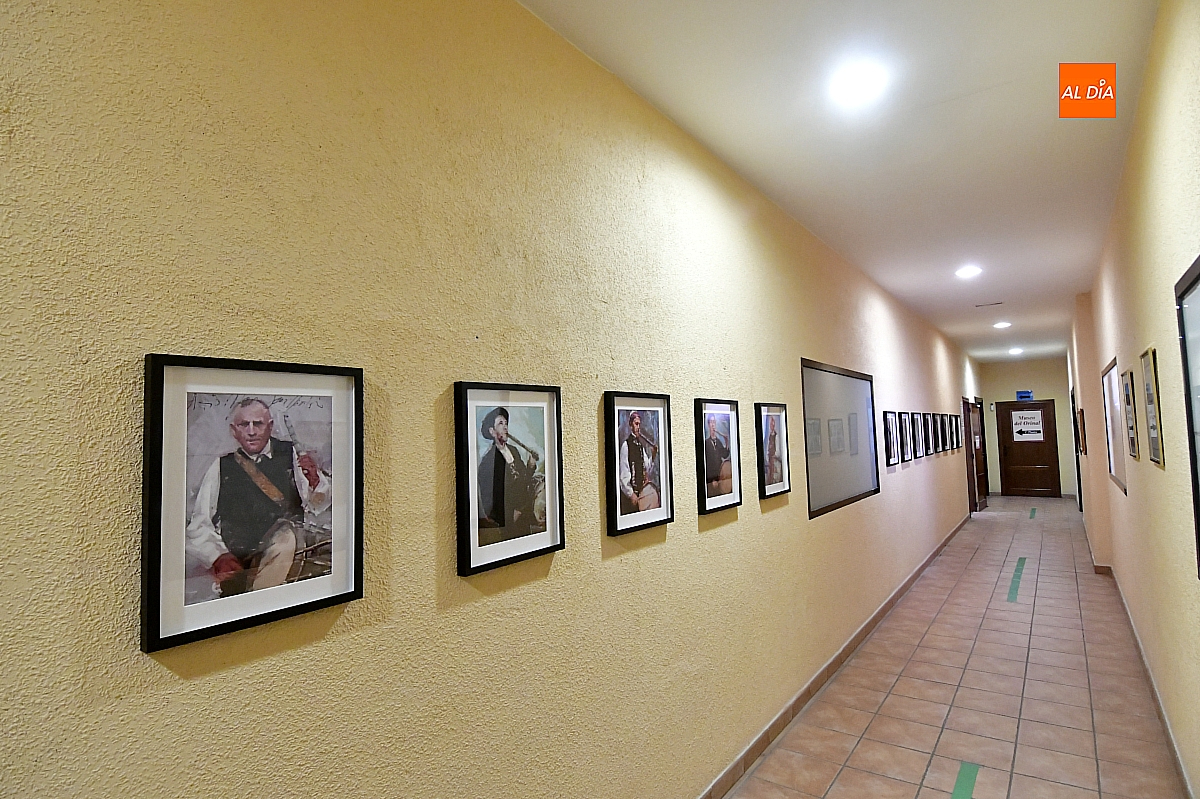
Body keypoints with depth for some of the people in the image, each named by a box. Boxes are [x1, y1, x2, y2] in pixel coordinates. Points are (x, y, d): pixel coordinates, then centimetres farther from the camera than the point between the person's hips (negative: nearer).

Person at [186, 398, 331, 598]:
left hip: (281, 551, -2)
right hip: (234, 563, 2)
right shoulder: (221, 467, 10)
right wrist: (218, 556, -12)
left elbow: (318, 505, 3)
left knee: (286, 535, -32)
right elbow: (199, 526, 6)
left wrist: (315, 481, -19)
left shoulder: (291, 455, 7)